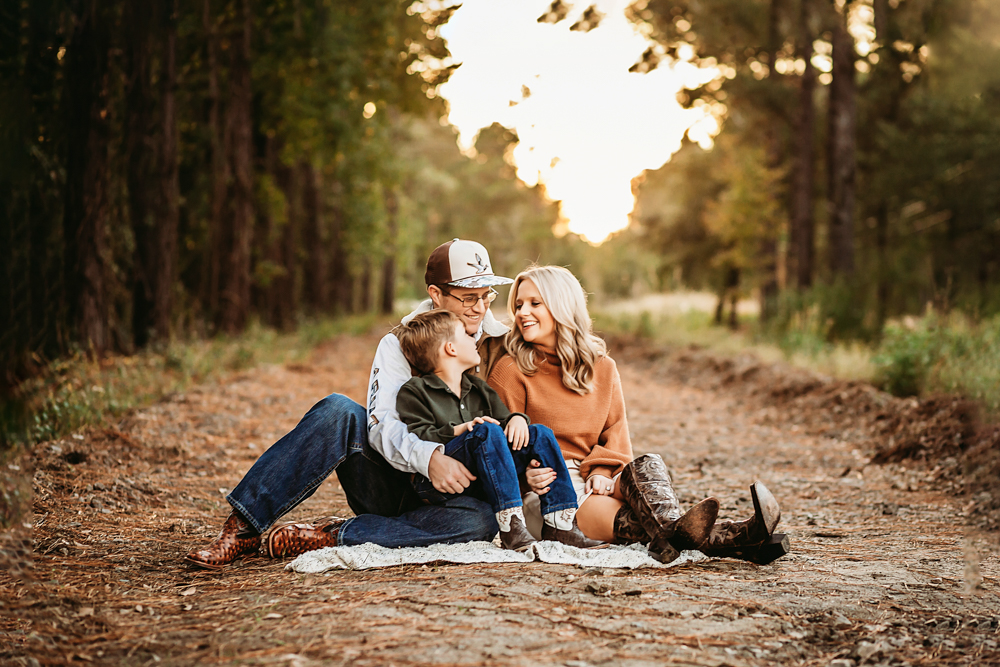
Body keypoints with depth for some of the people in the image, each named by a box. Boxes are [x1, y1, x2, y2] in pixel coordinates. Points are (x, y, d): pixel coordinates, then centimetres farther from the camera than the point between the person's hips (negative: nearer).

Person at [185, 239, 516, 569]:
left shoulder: (502, 346, 5)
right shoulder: (400, 343, 0)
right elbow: (383, 425, -15)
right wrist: (427, 457, -36)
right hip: (387, 481, -1)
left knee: (480, 519, -36)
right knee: (339, 410, -29)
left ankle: (326, 537, -28)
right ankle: (242, 528, -28)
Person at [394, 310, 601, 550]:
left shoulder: (478, 388, 25)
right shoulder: (413, 391, 2)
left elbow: (503, 418, 21)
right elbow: (415, 439, -10)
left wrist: (517, 419, -3)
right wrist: (459, 430, -22)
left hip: (481, 485, 7)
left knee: (540, 434, -5)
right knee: (487, 432, -30)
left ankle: (559, 524, -16)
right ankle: (510, 526, -40)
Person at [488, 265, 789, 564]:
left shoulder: (602, 367, 14)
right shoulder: (510, 372, 0)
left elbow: (615, 431, 14)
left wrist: (600, 471, -7)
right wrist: (525, 475, -25)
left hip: (592, 481, 5)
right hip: (543, 491, -5)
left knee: (646, 466, -29)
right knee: (626, 520, -32)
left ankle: (671, 533, -60)